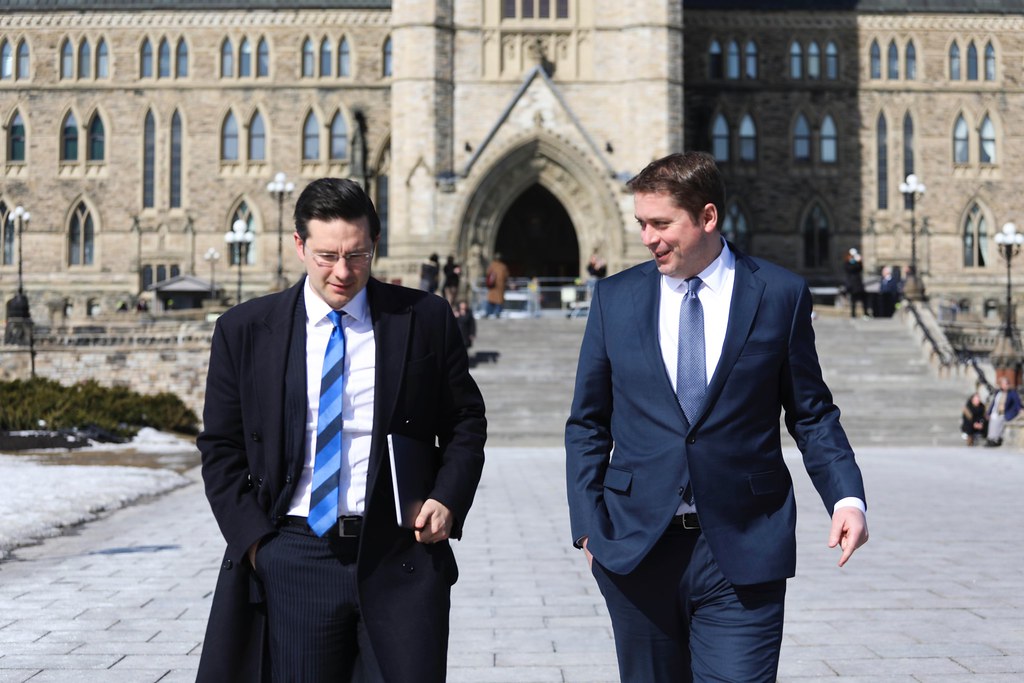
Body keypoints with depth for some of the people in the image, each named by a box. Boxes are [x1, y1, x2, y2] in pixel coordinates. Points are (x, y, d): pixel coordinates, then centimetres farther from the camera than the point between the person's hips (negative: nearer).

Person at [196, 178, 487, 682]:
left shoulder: (425, 319, 3)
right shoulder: (245, 331, 4)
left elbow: (465, 422, 12)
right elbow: (221, 448, 8)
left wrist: (448, 499, -4)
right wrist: (253, 538, -3)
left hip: (401, 557, 0)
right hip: (292, 561, 0)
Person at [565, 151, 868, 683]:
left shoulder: (781, 295, 1)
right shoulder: (615, 298, 6)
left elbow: (811, 414, 6)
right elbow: (587, 424, 10)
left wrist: (846, 497, -9)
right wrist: (587, 525, 2)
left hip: (741, 554, -2)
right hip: (635, 548, 2)